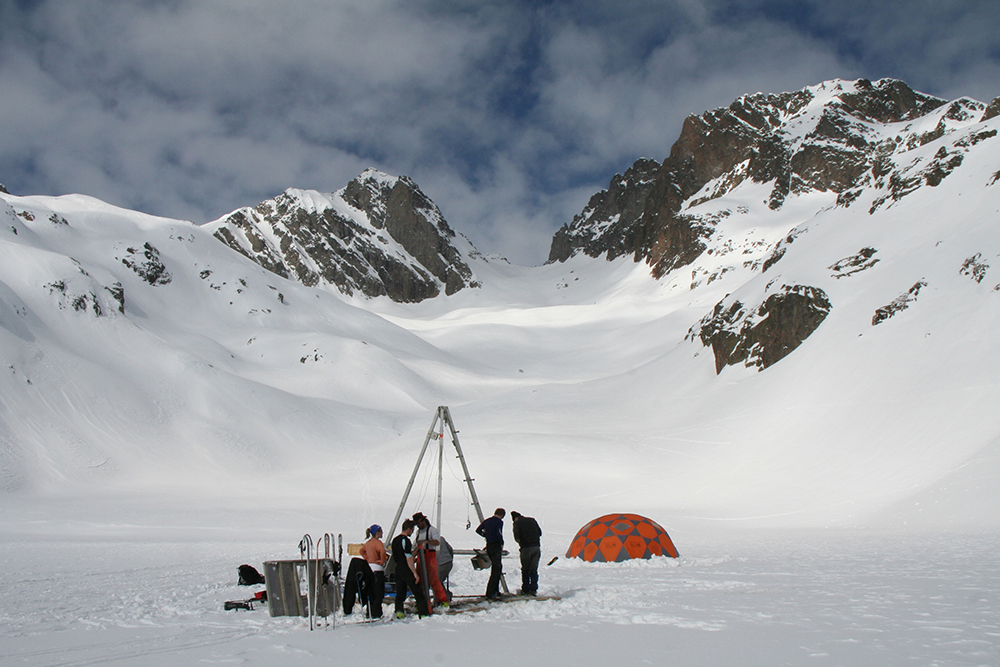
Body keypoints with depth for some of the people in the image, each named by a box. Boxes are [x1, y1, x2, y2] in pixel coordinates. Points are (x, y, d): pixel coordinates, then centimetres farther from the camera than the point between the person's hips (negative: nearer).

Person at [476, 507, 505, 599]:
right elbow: (498, 533, -22)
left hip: (488, 546, 8)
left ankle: (495, 590, 24)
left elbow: (478, 530, 16)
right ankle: (490, 594, -11)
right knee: (496, 569, -6)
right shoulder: (499, 522, -10)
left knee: (498, 567, 20)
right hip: (496, 546, -8)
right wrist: (502, 543, -6)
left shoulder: (487, 521, 12)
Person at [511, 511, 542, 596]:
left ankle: (525, 590, 9)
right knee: (534, 569, 10)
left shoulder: (516, 524, -1)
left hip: (526, 548, -4)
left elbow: (517, 538, -8)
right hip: (537, 547, 4)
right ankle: (533, 589, 5)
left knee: (525, 570, 8)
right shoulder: (532, 520, 12)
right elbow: (540, 532, 13)